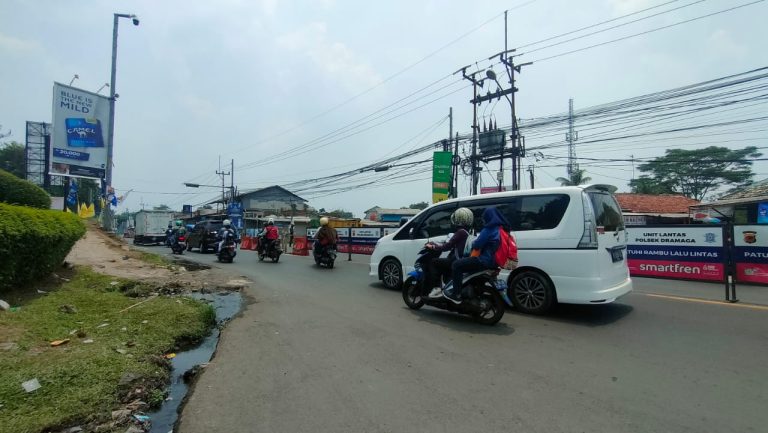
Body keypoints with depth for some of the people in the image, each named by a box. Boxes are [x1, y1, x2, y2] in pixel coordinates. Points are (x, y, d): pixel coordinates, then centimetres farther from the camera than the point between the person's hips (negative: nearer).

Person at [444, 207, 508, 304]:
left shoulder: (489, 229, -14)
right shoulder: (501, 228, 13)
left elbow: (477, 245, -13)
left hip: (486, 260, -10)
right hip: (495, 260, 10)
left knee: (456, 265, -12)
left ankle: (456, 295, -13)